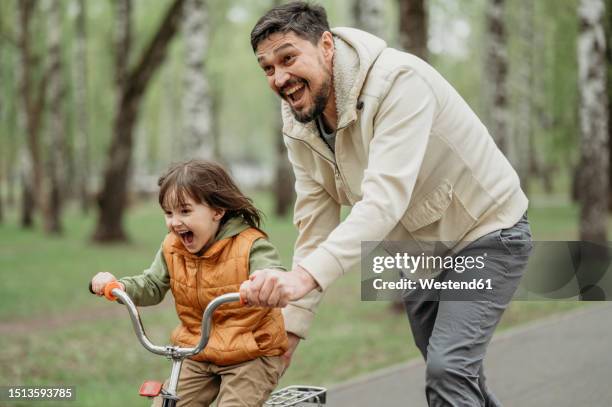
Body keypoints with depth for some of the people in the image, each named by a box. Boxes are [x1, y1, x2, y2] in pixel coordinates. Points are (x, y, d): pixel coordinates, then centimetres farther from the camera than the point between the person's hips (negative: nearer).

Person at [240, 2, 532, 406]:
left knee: (449, 369, -20)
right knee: (451, 372, 15)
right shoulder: (299, 124, -10)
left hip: (487, 231, -7)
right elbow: (316, 220, -7)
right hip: (418, 245, 8)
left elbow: (386, 196, -43)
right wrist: (291, 324, -12)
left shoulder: (399, 80, -33)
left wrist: (305, 274, -54)